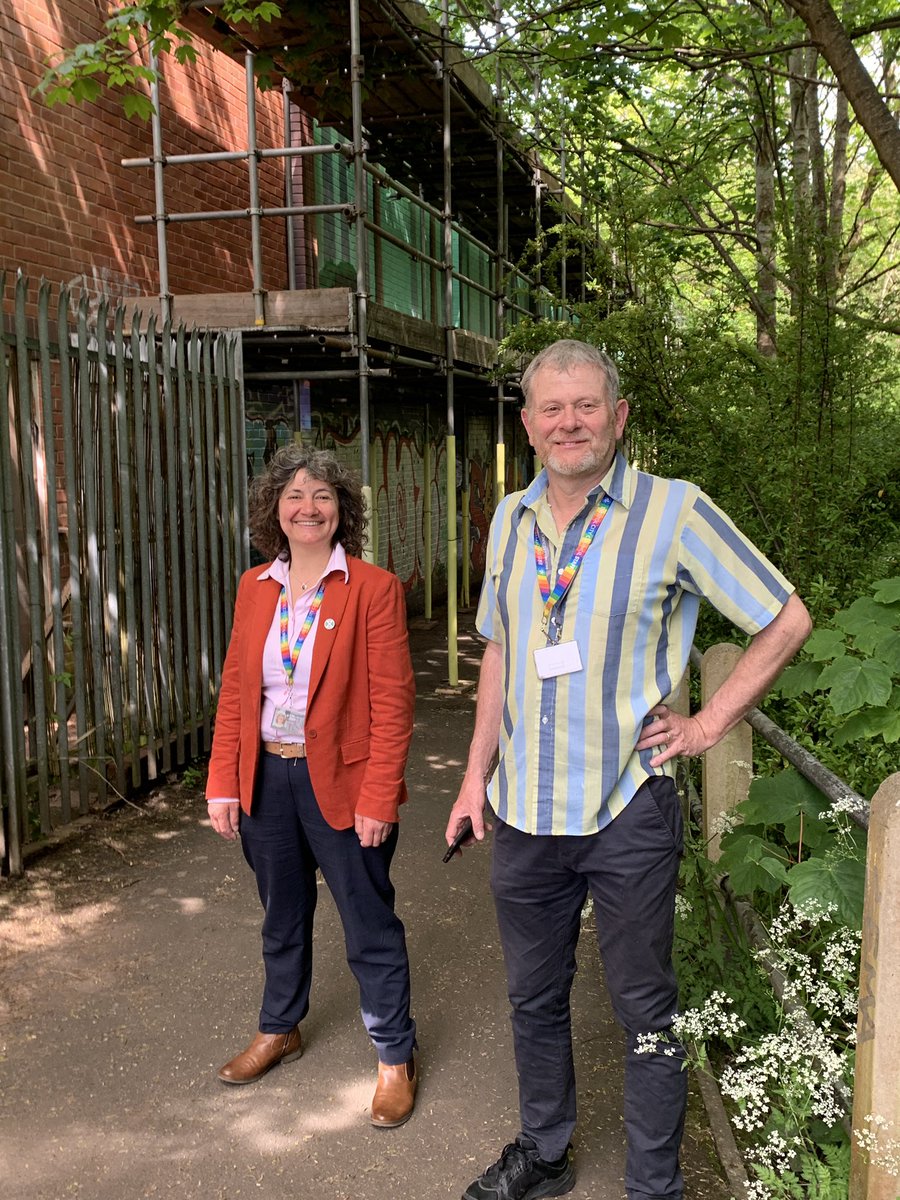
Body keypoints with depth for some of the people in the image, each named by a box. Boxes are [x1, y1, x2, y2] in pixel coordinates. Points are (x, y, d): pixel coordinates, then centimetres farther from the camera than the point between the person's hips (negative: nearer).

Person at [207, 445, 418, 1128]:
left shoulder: (374, 589, -11)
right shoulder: (255, 589, 5)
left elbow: (392, 704, -13)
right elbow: (234, 691, 7)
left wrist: (377, 800, -17)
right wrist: (223, 784, 2)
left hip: (342, 784, -5)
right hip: (266, 779, 5)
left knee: (371, 926, 8)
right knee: (282, 917, 22)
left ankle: (396, 1058, 27)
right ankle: (279, 1030, 44)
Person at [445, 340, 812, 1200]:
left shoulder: (674, 511, -11)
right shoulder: (511, 519, 5)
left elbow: (786, 622, -5)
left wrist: (707, 725, -8)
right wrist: (476, 774, 10)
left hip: (626, 813, -5)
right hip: (524, 813, 5)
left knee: (645, 1013, 11)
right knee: (533, 999, 20)